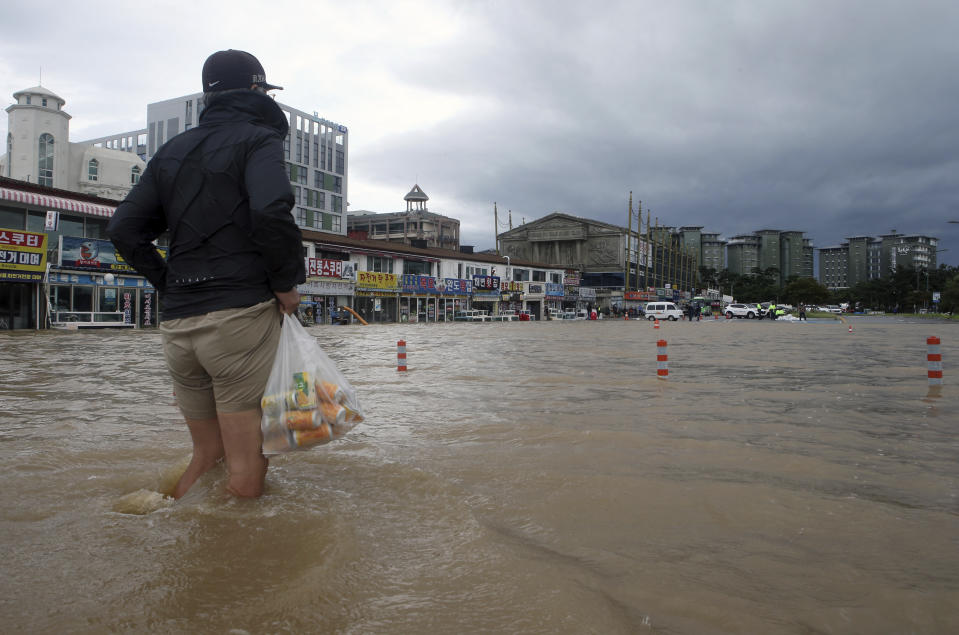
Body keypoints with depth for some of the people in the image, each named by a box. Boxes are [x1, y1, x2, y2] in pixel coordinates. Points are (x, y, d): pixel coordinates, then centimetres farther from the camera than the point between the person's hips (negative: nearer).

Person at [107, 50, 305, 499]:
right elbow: (271, 210, -20)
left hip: (177, 326, 7)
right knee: (245, 470, -1)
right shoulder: (259, 137, 0)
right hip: (240, 315, -7)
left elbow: (124, 230, 13)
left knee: (206, 454, 19)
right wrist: (286, 283, -8)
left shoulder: (172, 150, 20)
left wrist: (171, 285, 14)